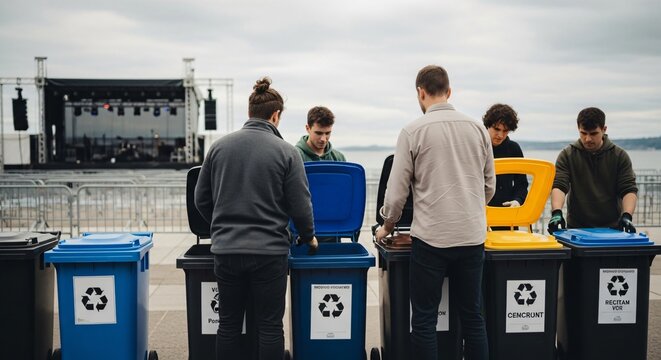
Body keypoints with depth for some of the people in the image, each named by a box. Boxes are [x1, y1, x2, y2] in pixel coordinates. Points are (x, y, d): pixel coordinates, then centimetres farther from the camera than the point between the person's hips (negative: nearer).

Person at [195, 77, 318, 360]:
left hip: (226, 249, 3)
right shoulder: (285, 151, -7)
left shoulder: (219, 146, 2)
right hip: (269, 251, -3)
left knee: (228, 324, 13)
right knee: (270, 326, 6)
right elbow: (300, 205, -5)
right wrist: (308, 236, 14)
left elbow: (201, 199, 8)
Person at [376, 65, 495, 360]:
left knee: (424, 320, 5)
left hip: (431, 238, -4)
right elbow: (489, 186, 12)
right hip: (472, 236, 4)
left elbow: (397, 191, -4)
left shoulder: (413, 131, -6)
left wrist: (387, 226, 13)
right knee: (473, 316, 13)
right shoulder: (477, 128, 5)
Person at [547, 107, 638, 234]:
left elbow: (629, 190, 0)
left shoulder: (619, 156, 3)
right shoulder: (567, 155, 0)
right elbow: (558, 186, -9)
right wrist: (557, 212, -27)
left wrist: (627, 215, -18)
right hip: (576, 227, 0)